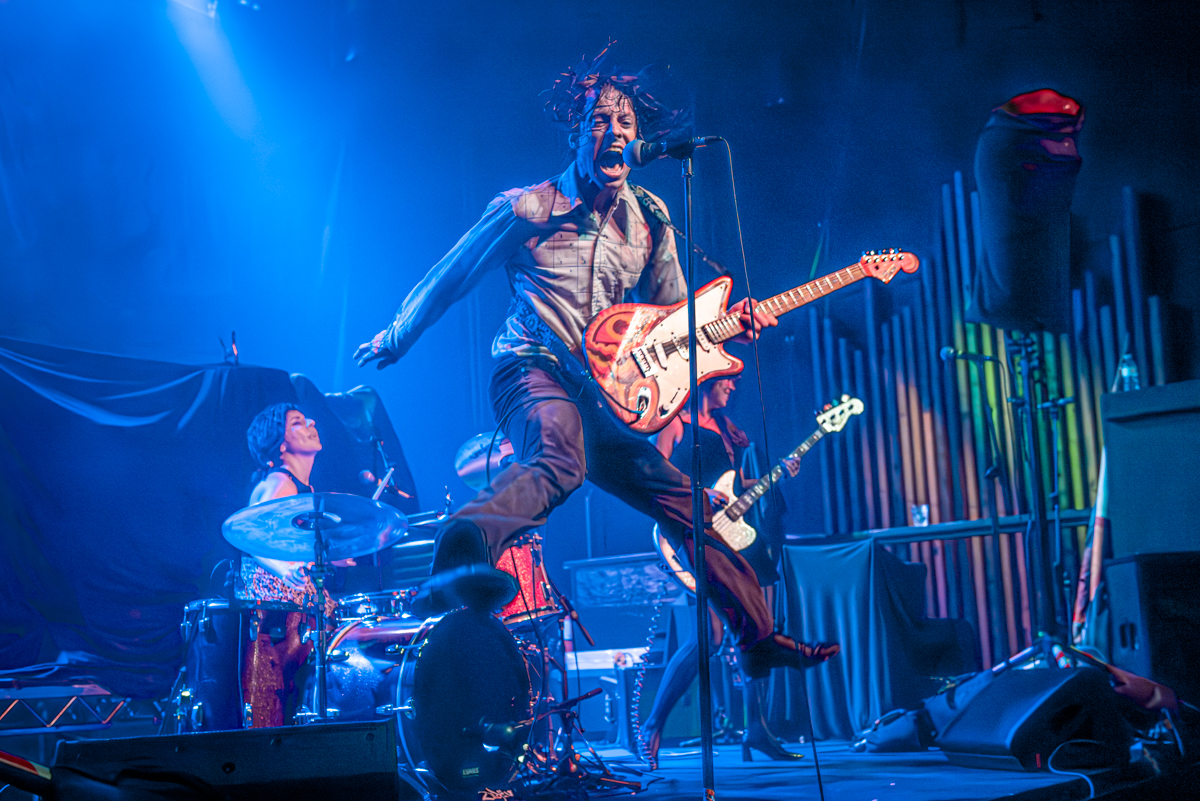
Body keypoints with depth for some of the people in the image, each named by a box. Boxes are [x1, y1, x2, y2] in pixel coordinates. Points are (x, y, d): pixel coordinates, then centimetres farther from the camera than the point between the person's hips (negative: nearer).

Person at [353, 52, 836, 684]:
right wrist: (393, 342, 21)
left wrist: (726, 322, -2)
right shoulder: (525, 209, -3)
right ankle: (461, 555, -62)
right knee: (560, 461, -40)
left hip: (605, 397, 6)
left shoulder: (649, 219, 11)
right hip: (533, 374, -6)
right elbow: (448, 279, 9)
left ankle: (759, 641, 19)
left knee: (692, 507, 7)